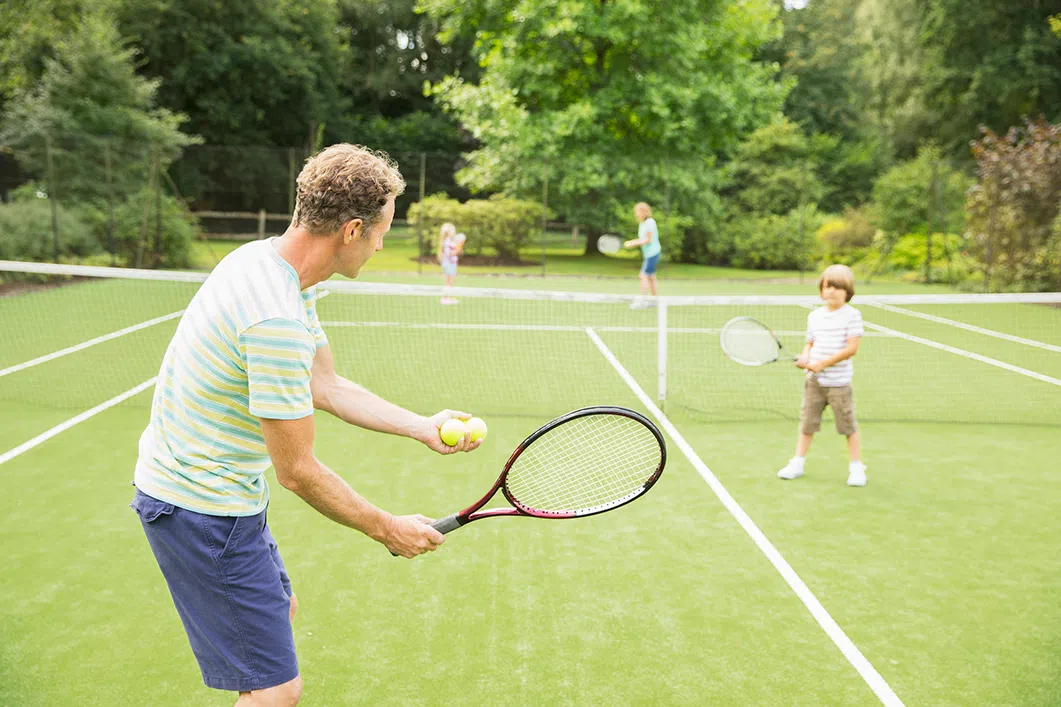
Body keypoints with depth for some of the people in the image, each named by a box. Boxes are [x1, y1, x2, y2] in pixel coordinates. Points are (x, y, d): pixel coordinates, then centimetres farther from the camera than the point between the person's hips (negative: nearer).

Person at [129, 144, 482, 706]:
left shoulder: (266, 259, 1)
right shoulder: (276, 320, -31)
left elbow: (325, 386, 9)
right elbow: (297, 472, -24)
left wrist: (424, 428, 3)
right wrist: (387, 530, -11)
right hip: (201, 508, -10)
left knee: (279, 610, 28)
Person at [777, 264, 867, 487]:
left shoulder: (852, 315, -9)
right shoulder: (814, 316, 8)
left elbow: (851, 348, -16)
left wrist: (823, 363, -20)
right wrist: (805, 357, -7)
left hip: (839, 382, -5)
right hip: (814, 380, 5)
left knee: (848, 425, 2)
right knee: (807, 422, 11)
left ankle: (856, 468, 15)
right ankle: (797, 463, 21)